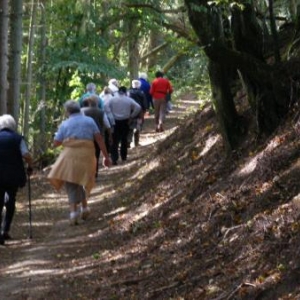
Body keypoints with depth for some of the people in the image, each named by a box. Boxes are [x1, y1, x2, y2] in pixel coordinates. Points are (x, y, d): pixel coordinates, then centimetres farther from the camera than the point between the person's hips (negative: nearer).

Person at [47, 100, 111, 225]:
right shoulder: (89, 121, 9)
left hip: (70, 155, -2)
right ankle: (84, 207, 17)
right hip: (86, 155, 2)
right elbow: (99, 138, 2)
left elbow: (56, 143, 6)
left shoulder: (65, 124, 6)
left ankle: (73, 210, -15)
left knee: (71, 183, 0)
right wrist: (106, 156, 4)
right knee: (82, 182, 21)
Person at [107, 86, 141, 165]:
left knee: (115, 141, -1)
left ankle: (114, 159, -10)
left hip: (115, 122, -1)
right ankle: (123, 156, 27)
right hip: (125, 122, 1)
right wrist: (131, 116, 1)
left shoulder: (112, 99, -5)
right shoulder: (129, 100, -3)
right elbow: (138, 108, -8)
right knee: (124, 139, 19)